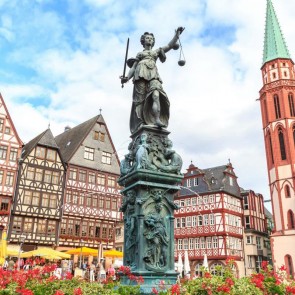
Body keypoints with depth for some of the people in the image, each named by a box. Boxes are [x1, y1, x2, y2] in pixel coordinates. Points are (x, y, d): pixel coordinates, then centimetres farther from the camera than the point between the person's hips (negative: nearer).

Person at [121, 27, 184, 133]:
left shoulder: (157, 51, 32)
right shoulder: (139, 54, 28)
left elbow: (170, 45, 21)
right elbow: (133, 67, 17)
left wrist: (177, 34, 8)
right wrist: (127, 78, -1)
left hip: (153, 74, 0)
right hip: (141, 73, 0)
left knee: (156, 95, -27)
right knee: (140, 99, -15)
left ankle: (157, 120, -42)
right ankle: (141, 124, -22)